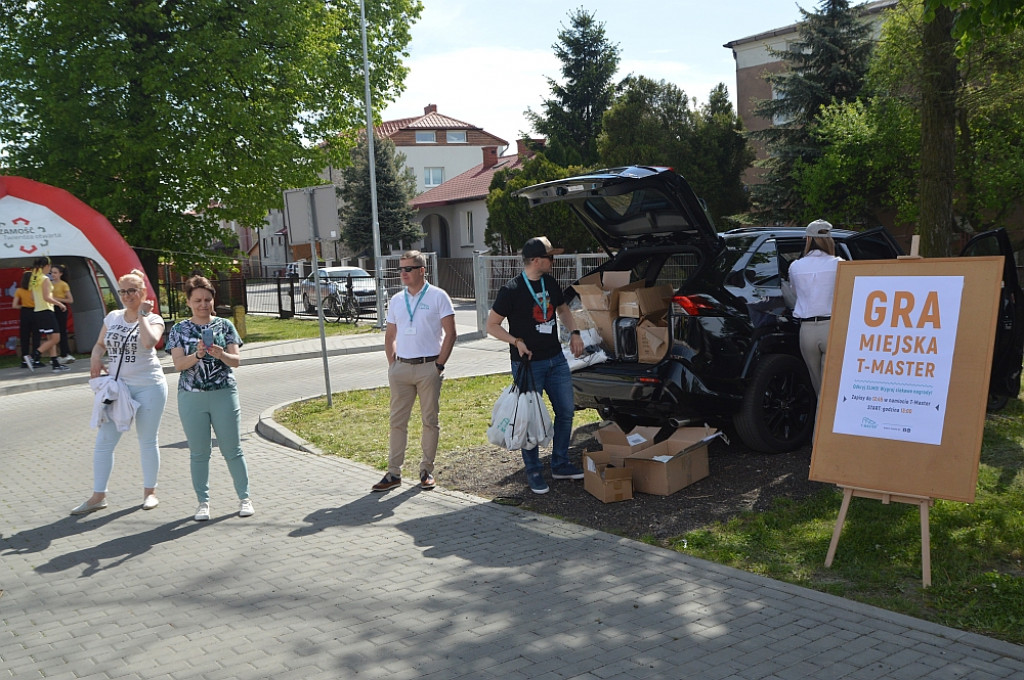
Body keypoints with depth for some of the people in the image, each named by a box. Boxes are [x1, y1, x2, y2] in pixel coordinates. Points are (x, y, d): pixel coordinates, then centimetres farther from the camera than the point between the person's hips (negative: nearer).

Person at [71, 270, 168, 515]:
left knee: (148, 440, 6)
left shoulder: (153, 319, -6)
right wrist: (95, 360, -2)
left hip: (148, 386, -4)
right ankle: (98, 496, 10)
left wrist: (142, 314, -17)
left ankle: (150, 491, 20)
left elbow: (149, 341, -28)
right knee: (104, 440, 2)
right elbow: (100, 344, 18)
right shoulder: (112, 317, 7)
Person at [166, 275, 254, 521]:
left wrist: (220, 354, -22)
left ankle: (244, 498, 14)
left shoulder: (225, 325, 5)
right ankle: (203, 502, 17)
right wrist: (197, 354, -23)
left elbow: (236, 360, -1)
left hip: (224, 394, 0)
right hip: (191, 397, 0)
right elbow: (178, 364, -4)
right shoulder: (180, 330, 5)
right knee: (198, 452, 7)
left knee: (232, 449, 4)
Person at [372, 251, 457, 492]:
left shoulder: (438, 296, -2)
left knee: (430, 420, 4)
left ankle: (426, 470, 15)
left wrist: (439, 364, -9)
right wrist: (392, 363, 7)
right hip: (400, 367, 4)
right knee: (397, 420, 4)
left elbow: (450, 333, -4)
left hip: (428, 367, -4)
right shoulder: (396, 300, 11)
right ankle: (393, 472, 9)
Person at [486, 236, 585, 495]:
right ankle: (534, 472, 15)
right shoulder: (511, 290, -14)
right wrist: (516, 341, -20)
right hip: (528, 364, -7)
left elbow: (562, 309, 23)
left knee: (566, 411, 10)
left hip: (556, 359, 7)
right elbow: (492, 325, -9)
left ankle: (560, 464, 25)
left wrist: (574, 333, 8)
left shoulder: (550, 283, 6)